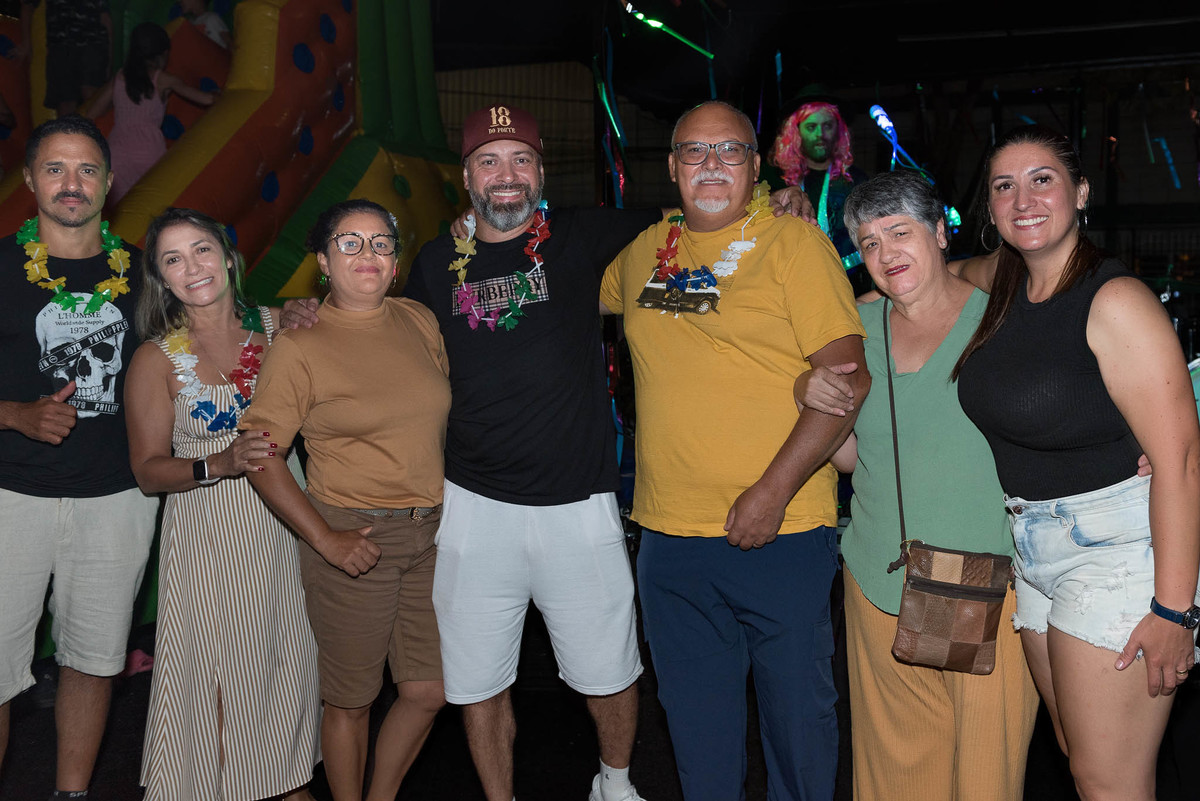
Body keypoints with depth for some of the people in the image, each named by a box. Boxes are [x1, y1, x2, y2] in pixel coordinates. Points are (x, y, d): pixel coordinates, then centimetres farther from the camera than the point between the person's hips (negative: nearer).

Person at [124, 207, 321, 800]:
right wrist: (222, 464, -21)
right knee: (220, 670, 1)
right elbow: (148, 471, -5)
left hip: (285, 523, 3)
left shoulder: (277, 326, 2)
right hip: (207, 534, -3)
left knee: (287, 658, 12)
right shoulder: (157, 359, -5)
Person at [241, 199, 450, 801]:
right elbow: (259, 453, -8)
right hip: (352, 537, -4)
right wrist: (325, 538, -14)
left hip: (432, 533, 5)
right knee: (351, 700, 7)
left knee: (429, 691, 9)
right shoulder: (298, 347, -6)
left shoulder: (420, 323, 7)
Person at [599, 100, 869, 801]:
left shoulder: (795, 244, -6)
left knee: (798, 711, 10)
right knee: (696, 718, 17)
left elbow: (848, 377, -13)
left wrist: (772, 493, -18)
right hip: (669, 535, 5)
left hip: (783, 533, -4)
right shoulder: (646, 251, 10)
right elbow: (593, 294, 33)